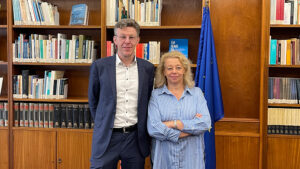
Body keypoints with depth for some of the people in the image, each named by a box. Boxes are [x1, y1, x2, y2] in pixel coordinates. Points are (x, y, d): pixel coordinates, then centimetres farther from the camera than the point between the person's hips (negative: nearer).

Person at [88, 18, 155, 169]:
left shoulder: (147, 68, 3)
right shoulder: (99, 66, -2)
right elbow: (93, 100, 8)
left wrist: (143, 131, 9)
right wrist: (102, 124, 8)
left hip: (135, 138, 2)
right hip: (106, 138, -1)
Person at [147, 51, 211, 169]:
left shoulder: (197, 93, 4)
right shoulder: (155, 95, -2)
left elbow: (205, 123, -9)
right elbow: (153, 129, -14)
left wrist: (173, 123, -15)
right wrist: (191, 129, -12)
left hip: (192, 159, 1)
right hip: (163, 159, -1)